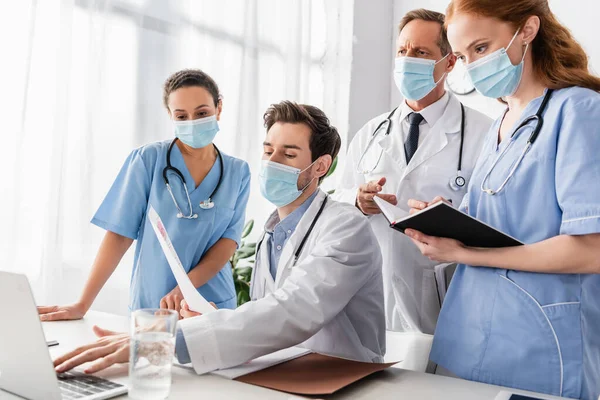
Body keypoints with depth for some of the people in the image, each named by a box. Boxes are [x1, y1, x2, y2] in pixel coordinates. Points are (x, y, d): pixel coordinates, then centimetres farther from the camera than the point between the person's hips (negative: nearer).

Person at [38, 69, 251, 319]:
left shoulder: (238, 172, 1)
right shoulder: (148, 159, -5)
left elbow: (229, 238, -5)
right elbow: (120, 233, -6)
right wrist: (82, 305, -9)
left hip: (213, 307, 2)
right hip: (149, 305, -1)